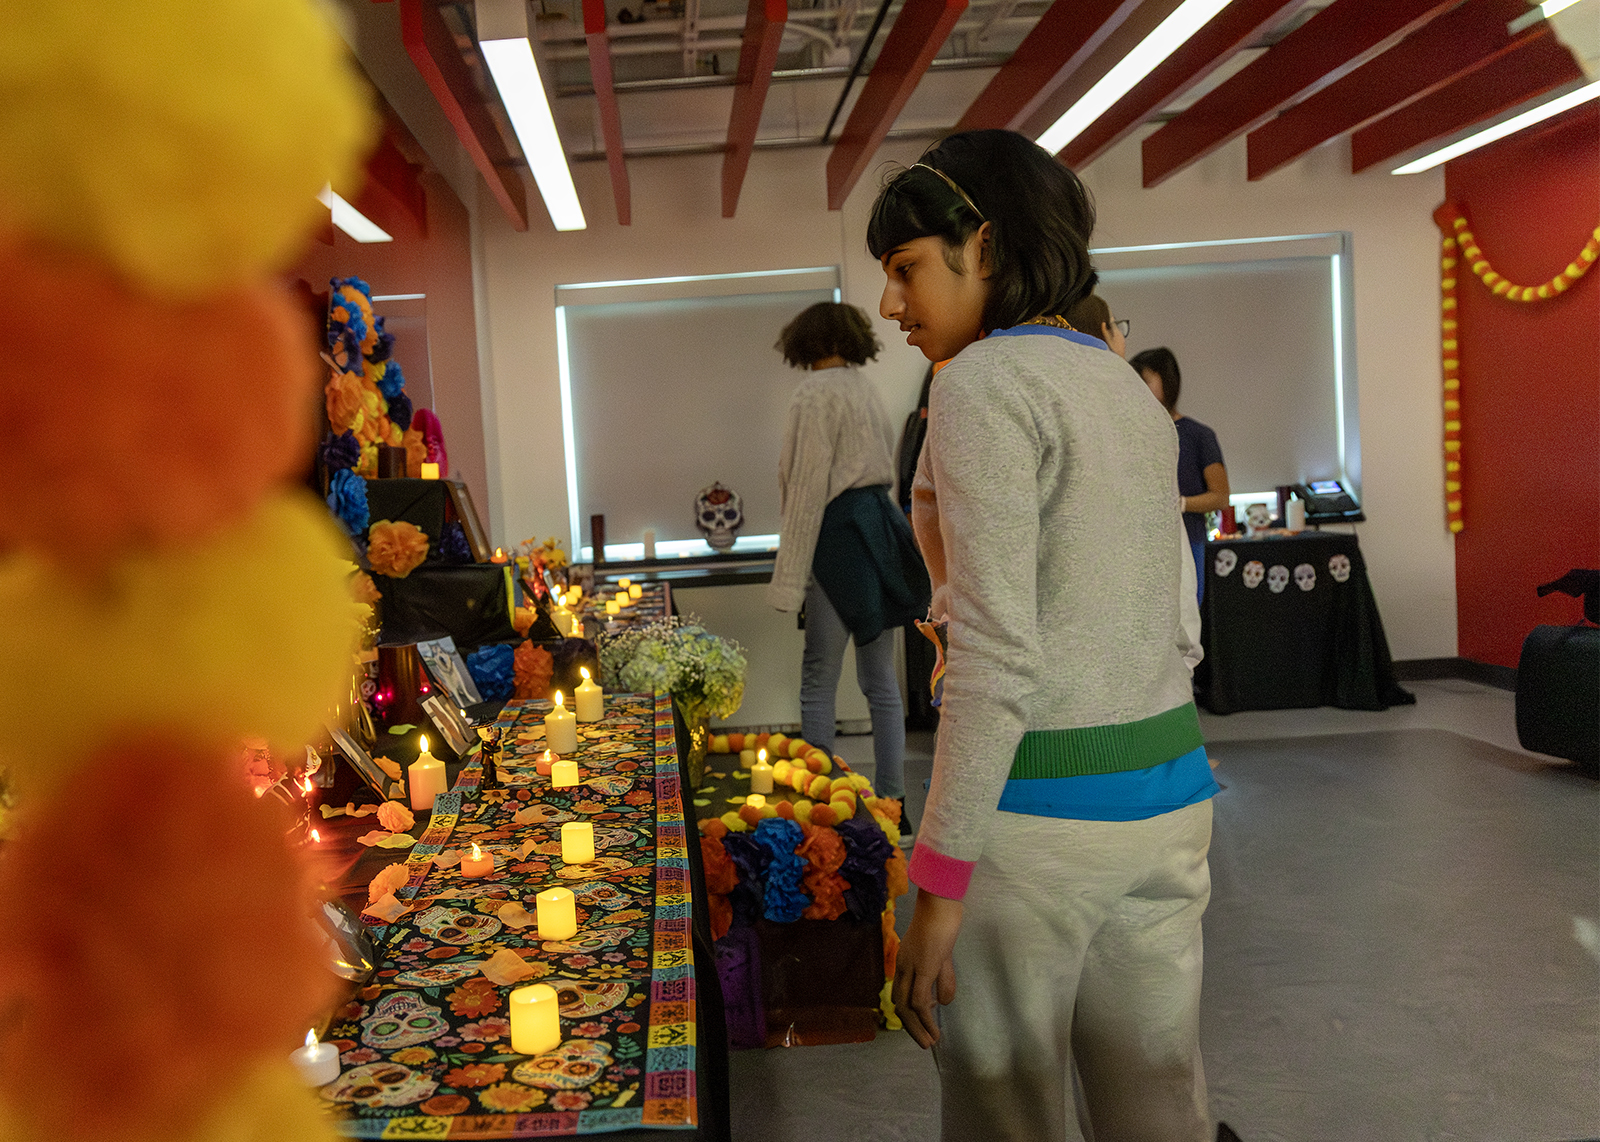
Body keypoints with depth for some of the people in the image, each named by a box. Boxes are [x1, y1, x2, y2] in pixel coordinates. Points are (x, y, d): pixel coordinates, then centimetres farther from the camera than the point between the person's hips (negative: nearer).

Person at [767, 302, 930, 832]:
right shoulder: (866, 392, 18)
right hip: (880, 527, 9)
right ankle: (892, 802, 17)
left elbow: (808, 490, -14)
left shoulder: (817, 392, -8)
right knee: (880, 678, 11)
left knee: (818, 682, -3)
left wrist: (790, 580, -13)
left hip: (841, 537, -9)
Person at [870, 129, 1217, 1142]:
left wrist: (939, 883, -16)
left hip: (1039, 806, -8)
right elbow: (1181, 630, 15)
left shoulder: (983, 384, -12)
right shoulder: (1130, 390, 13)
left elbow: (997, 659, -19)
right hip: (1171, 790, 8)